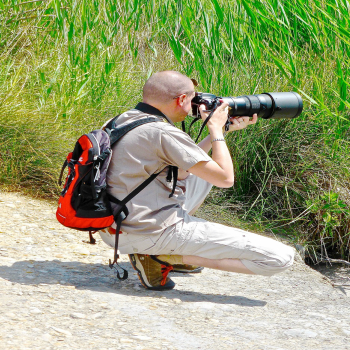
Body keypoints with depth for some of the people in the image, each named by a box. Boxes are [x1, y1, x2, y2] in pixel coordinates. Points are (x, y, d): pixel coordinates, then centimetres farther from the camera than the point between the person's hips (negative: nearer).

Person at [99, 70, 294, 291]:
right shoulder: (163, 133, -18)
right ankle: (164, 255, -9)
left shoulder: (124, 120, 10)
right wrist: (216, 128, 1)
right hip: (154, 234, -10)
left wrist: (220, 131, 19)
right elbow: (225, 178, -13)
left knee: (204, 171, 34)